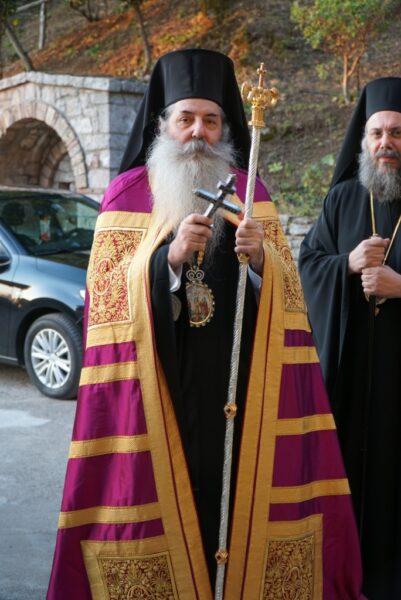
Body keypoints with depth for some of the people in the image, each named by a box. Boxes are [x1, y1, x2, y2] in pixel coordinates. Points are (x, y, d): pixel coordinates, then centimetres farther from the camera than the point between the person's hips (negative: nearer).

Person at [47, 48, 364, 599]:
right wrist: (170, 255, -20)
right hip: (158, 383, -1)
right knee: (159, 493, -2)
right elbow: (107, 295, -5)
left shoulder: (250, 194, 9)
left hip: (239, 380, 2)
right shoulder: (126, 196, 3)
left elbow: (285, 290, 6)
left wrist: (261, 256, -16)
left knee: (239, 488, 3)